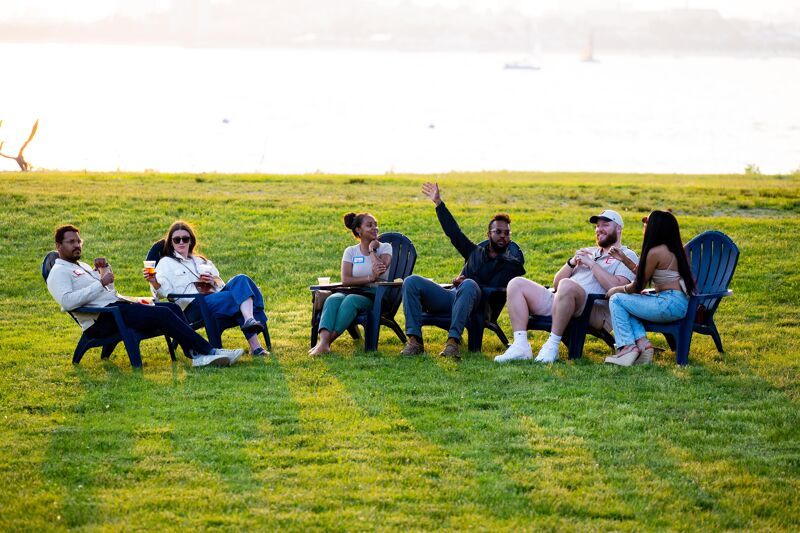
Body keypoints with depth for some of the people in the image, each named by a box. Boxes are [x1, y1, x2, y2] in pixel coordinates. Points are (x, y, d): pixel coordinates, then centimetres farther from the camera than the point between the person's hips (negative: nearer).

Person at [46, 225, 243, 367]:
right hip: (102, 319, -10)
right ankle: (210, 351, -25)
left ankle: (196, 355, -26)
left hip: (118, 305, 10)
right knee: (162, 313, -23)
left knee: (173, 308, -10)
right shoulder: (58, 273, -1)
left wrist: (105, 269, 11)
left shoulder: (82, 266, 29)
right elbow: (67, 301, -20)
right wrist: (100, 283, -16)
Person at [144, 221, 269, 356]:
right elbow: (164, 291, -1)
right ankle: (254, 345, -43)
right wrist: (154, 282, -24)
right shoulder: (166, 262, 15)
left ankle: (250, 320, -45)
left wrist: (213, 281, 4)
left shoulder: (201, 261, 32)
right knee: (236, 298, -30)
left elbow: (221, 285, 28)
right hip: (193, 306, -6)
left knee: (240, 280, -24)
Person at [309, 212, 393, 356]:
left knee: (351, 300, -35)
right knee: (333, 299, -32)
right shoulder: (350, 251, 13)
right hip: (353, 292, 2)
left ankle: (325, 342, -42)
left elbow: (381, 268, -13)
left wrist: (372, 250, 1)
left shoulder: (385, 247, 10)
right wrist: (370, 278, -16)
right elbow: (345, 279, -3)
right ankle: (323, 341, -52)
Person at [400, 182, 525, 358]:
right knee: (412, 282, -17)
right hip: (450, 297, 5)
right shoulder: (475, 252, 29)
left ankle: (453, 341, -49)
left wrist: (465, 282, -10)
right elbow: (453, 231, 31)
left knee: (469, 285, -41)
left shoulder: (511, 264, 13)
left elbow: (495, 289, -2)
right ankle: (414, 340, -31)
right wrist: (438, 202, 31)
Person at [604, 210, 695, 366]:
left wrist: (617, 289, 11)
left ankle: (627, 346, -6)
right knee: (627, 301, 18)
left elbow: (638, 287, -6)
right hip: (682, 303, 10)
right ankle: (642, 343, 3)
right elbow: (642, 274, 24)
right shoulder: (674, 249, 14)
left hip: (671, 305, -10)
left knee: (617, 300, -2)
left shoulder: (655, 252, -14)